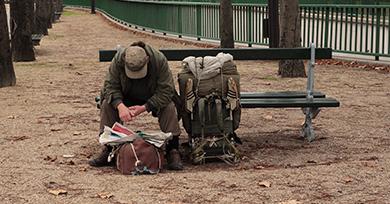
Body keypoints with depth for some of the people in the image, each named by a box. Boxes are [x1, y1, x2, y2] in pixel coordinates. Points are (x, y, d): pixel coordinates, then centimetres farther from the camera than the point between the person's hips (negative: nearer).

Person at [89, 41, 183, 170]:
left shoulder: (159, 60, -30)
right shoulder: (118, 60, -25)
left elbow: (166, 91, -27)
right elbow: (110, 86, -19)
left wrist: (144, 108, -36)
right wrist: (120, 106, -38)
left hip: (154, 99, -2)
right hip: (126, 98, 2)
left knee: (169, 107, -30)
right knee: (107, 104, -23)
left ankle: (173, 152, -23)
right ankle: (107, 149, -16)